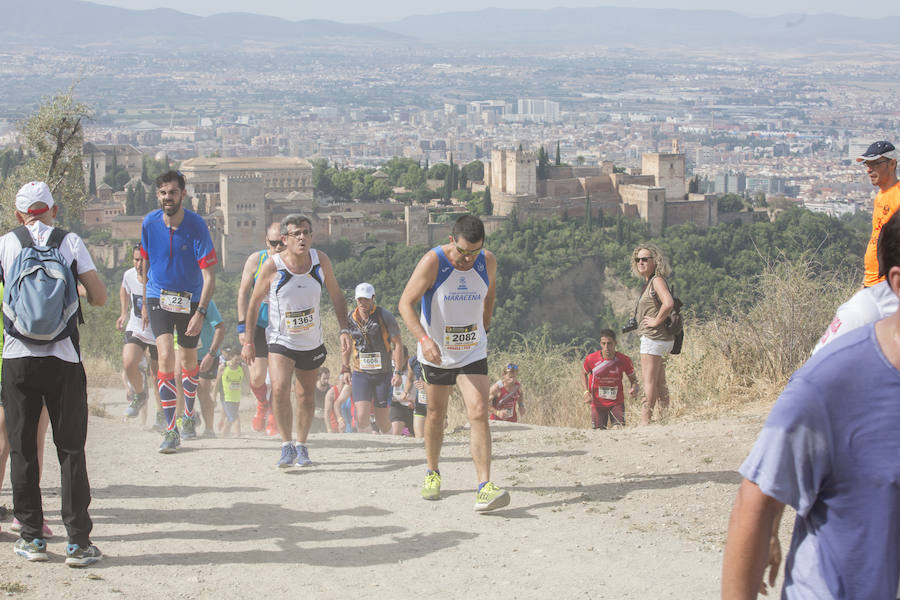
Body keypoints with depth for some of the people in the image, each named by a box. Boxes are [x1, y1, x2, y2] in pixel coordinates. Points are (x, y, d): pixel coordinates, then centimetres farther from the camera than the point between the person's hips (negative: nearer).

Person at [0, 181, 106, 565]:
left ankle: (32, 537, 11)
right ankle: (78, 541, -1)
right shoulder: (71, 242, 3)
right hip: (63, 357, 0)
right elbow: (99, 297, 0)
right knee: (71, 450, 2)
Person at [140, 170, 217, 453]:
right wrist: (144, 303, 15)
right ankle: (171, 430, -15)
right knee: (166, 356, -16)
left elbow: (209, 275, -18)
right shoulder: (149, 223, -7)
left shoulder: (197, 226, -16)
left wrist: (200, 313, -28)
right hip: (158, 296, 0)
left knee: (189, 360, 12)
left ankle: (189, 416, 39)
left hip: (190, 299, 0)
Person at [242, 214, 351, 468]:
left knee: (307, 395, 13)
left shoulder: (320, 260, -7)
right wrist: (248, 341, -2)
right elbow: (254, 303, -3)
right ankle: (287, 447, -8)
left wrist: (344, 329, -3)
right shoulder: (272, 266, -15)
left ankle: (301, 447, 29)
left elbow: (336, 296, 6)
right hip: (281, 340, -3)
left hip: (312, 342, 3)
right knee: (280, 390, -21)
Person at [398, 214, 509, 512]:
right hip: (436, 353, -1)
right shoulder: (432, 262, -19)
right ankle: (432, 473, 36)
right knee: (436, 415, 13)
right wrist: (424, 339, -33)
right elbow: (406, 303, -19)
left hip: (473, 353, 1)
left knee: (479, 413, -15)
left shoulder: (488, 262, -7)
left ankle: (484, 486, -20)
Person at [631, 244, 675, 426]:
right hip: (654, 338, 10)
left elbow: (668, 303, -29)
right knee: (659, 383, 12)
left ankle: (645, 420, -10)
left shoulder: (657, 280, -12)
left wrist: (656, 321, -18)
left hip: (654, 336, -10)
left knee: (649, 381, -10)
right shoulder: (649, 282, 17)